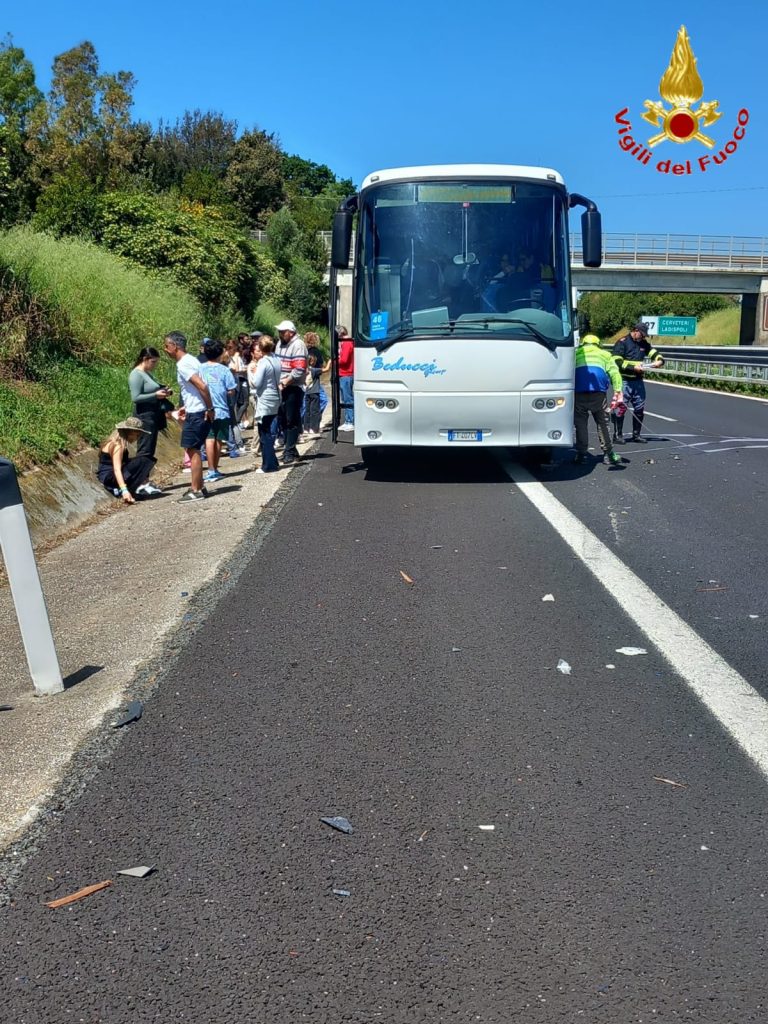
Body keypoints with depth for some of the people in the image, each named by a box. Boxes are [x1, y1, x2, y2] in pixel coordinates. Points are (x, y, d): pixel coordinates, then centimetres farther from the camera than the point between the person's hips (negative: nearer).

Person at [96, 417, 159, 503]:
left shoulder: (118, 441, 9)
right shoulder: (118, 445, -19)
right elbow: (117, 469, -31)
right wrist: (124, 490, -42)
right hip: (109, 477, -10)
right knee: (143, 461, -24)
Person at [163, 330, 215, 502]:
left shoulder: (183, 365, -16)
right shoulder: (190, 360, 14)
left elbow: (202, 386, -24)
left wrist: (210, 408, -19)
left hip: (196, 414, -10)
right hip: (196, 411, 10)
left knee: (192, 450, -4)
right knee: (193, 450, 15)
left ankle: (196, 491, 1)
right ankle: (197, 486, 22)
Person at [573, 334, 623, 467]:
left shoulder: (576, 353, 27)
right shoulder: (605, 354, 25)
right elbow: (615, 373, 9)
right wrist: (618, 391, -1)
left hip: (579, 391, 0)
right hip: (598, 391, 0)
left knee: (580, 423, 8)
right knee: (603, 422, 10)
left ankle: (581, 454, 7)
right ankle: (608, 454, 12)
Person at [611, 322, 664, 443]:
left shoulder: (644, 343, 14)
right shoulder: (622, 342, -6)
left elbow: (654, 353, 14)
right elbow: (617, 362, -14)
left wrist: (659, 360, -9)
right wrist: (633, 367, -19)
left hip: (638, 380, 7)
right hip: (624, 380, -7)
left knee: (640, 408, 8)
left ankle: (636, 435, 20)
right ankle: (618, 435, 4)